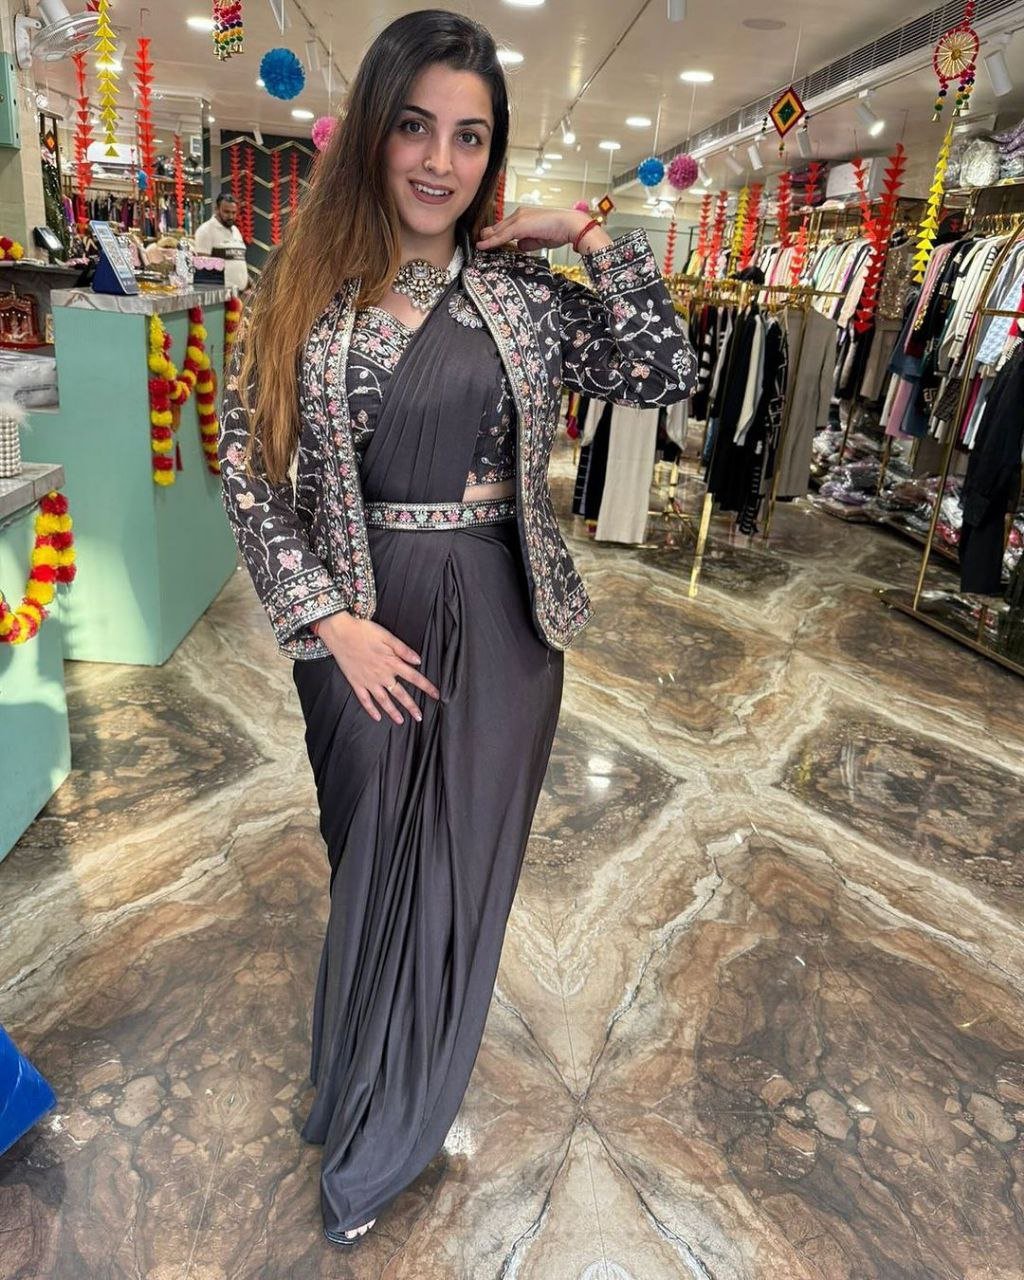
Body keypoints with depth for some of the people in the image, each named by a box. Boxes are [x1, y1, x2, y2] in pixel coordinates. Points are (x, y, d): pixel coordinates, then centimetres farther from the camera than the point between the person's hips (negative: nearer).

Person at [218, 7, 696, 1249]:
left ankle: (382, 1141, 35)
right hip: (359, 622, 0)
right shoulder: (302, 290, -1)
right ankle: (366, 1086, 45)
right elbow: (252, 474, -3)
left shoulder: (523, 290, 1)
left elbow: (665, 374, -4)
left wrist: (591, 236, -8)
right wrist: (331, 618, -10)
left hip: (499, 619, 1)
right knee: (369, 855, 15)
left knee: (461, 868, 9)